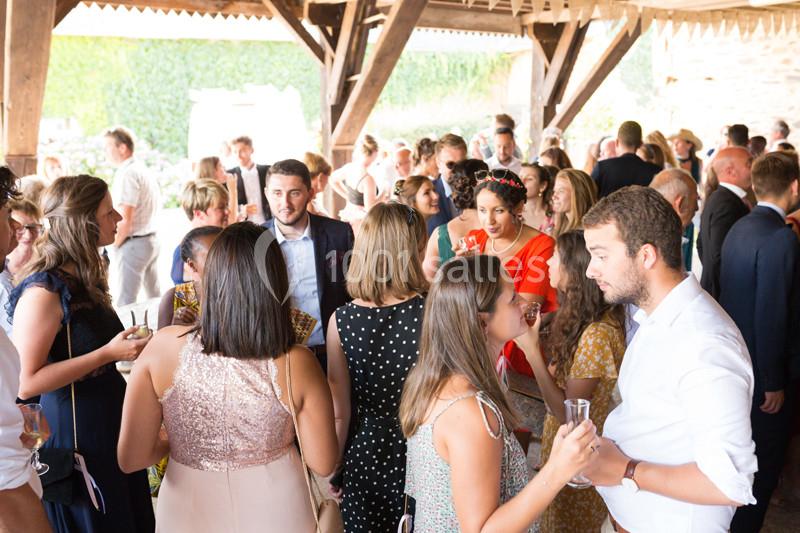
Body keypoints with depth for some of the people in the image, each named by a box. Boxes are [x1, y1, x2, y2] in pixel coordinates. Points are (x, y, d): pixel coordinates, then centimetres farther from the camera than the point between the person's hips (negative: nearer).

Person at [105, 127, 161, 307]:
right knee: (154, 296, 16)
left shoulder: (127, 173, -15)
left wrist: (114, 244, -6)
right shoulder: (144, 169, 14)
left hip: (134, 243, -9)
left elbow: (125, 219, -20)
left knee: (125, 301, -7)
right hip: (152, 239, 9)